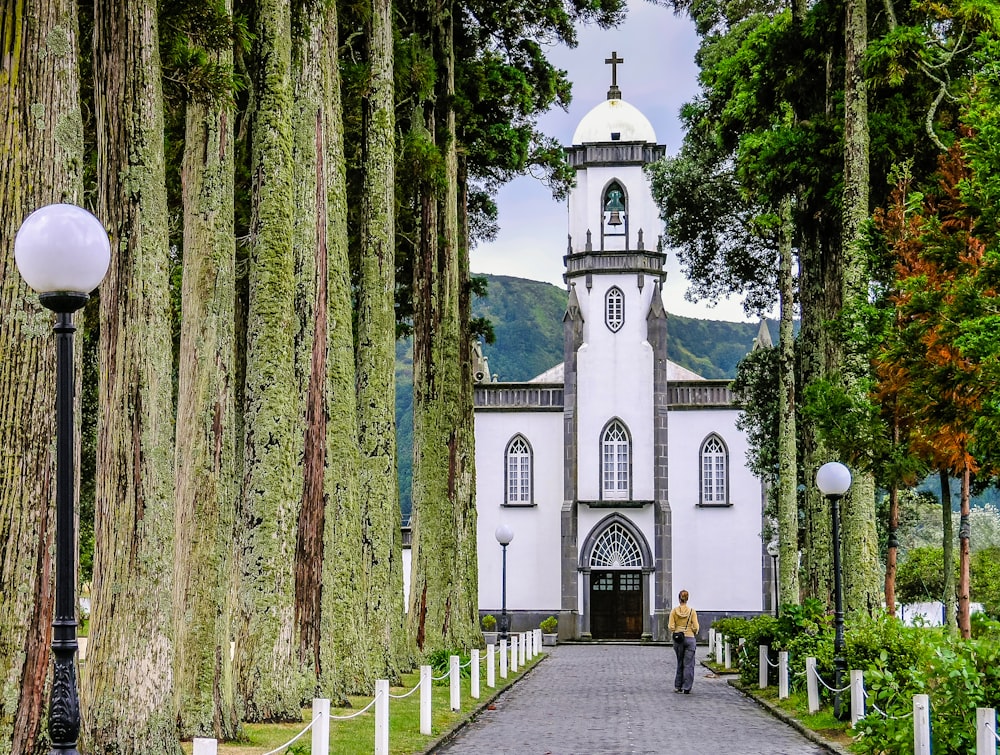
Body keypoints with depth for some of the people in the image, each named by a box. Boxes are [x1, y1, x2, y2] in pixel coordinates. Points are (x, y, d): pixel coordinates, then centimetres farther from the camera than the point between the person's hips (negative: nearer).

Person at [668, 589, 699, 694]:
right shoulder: (692, 611, -5)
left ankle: (678, 686, 19)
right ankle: (686, 688, -3)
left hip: (678, 639, 2)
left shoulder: (674, 611, -3)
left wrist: (674, 634, 11)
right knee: (688, 665, 1)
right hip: (690, 638, -2)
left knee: (680, 663, 16)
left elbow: (671, 627, -7)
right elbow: (695, 627, -8)